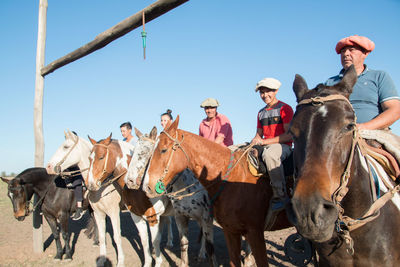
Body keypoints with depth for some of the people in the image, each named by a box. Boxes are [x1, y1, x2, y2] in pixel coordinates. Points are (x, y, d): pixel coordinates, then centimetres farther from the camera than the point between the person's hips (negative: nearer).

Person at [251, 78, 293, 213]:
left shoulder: (285, 108, -4)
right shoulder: (261, 113, 18)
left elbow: (289, 135, -12)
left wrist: (265, 141, -18)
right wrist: (256, 141, -3)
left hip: (283, 146, -7)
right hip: (266, 147, 8)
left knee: (269, 154, -40)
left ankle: (280, 196, -35)